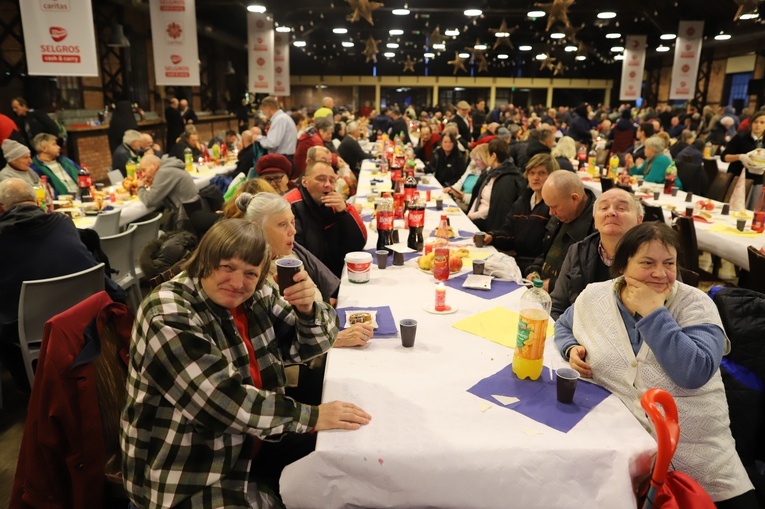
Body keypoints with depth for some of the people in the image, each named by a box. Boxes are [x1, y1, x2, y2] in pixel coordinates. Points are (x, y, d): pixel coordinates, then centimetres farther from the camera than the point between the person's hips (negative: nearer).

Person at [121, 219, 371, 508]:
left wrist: (307, 308, -18)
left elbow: (307, 346, 3)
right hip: (190, 475, -7)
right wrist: (310, 416, -27)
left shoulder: (255, 298, -2)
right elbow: (224, 402, -30)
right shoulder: (170, 317, -23)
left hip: (253, 443, 7)